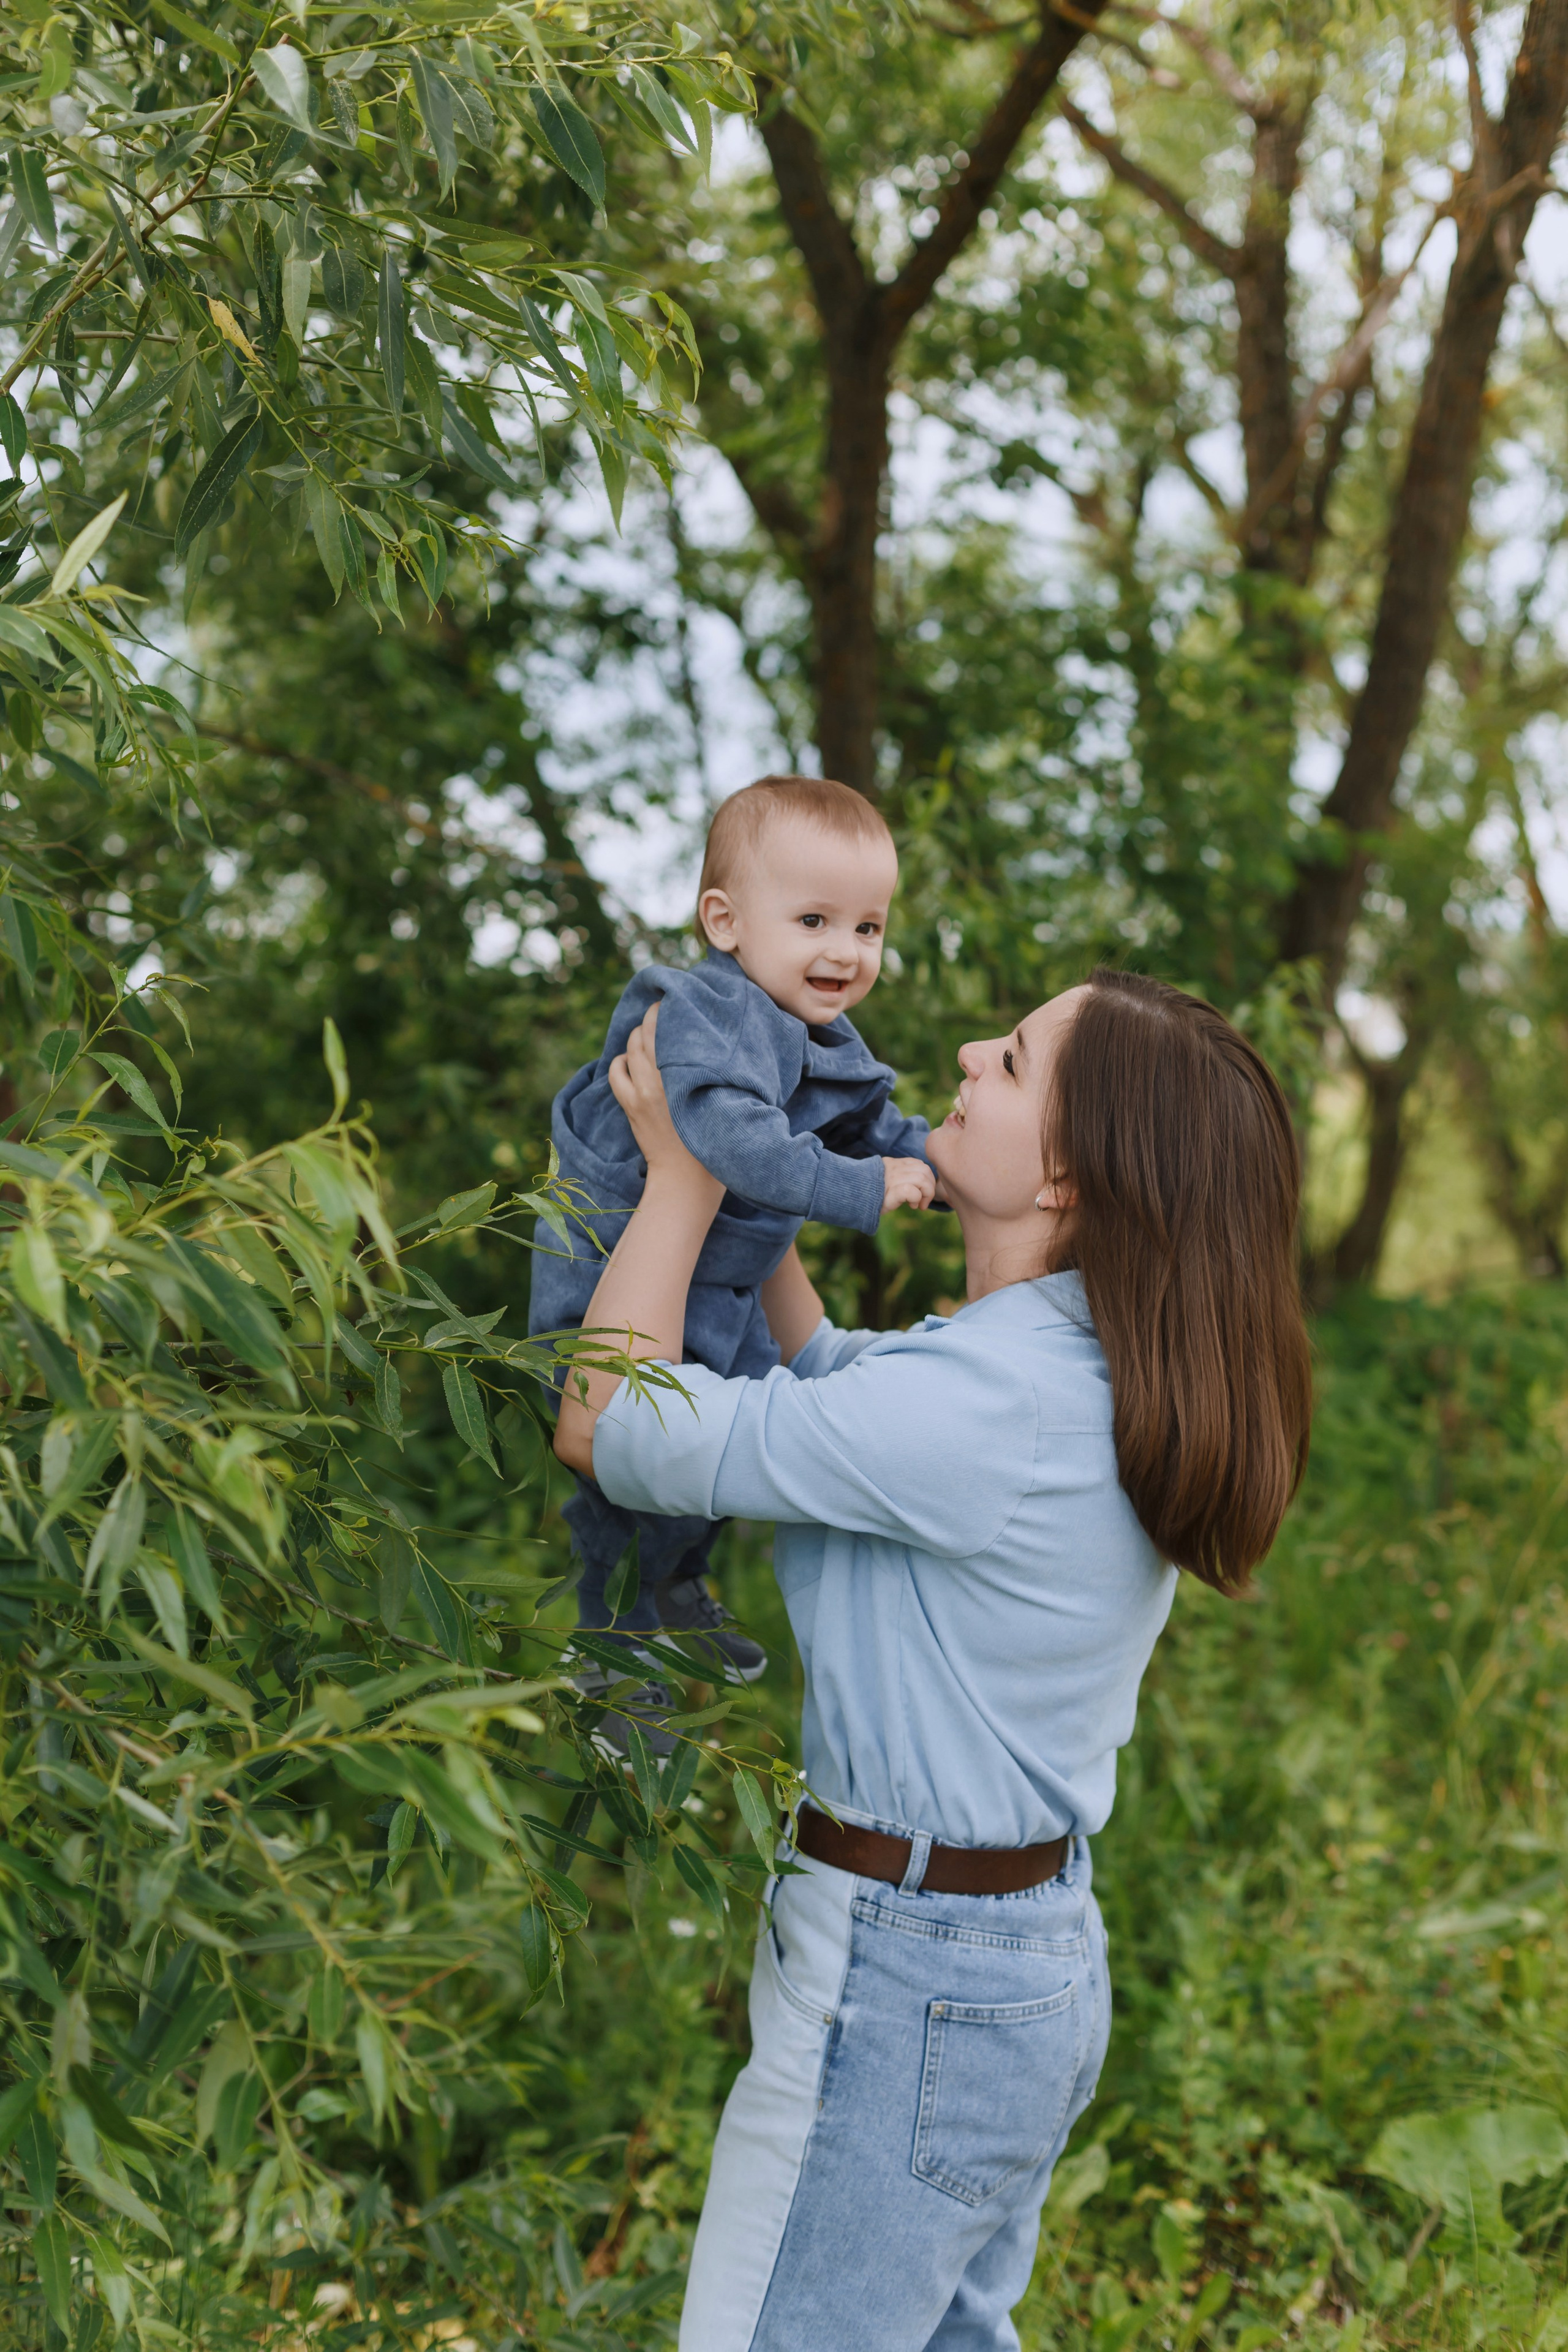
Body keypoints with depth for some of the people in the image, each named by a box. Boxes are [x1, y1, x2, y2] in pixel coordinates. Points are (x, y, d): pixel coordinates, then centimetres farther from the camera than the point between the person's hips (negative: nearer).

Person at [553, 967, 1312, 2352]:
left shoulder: (982, 1406, -27)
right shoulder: (1104, 1379, 2)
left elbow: (605, 1428, -20)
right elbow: (831, 1380, 17)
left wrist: (683, 1175, -8)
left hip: (905, 1983, -9)